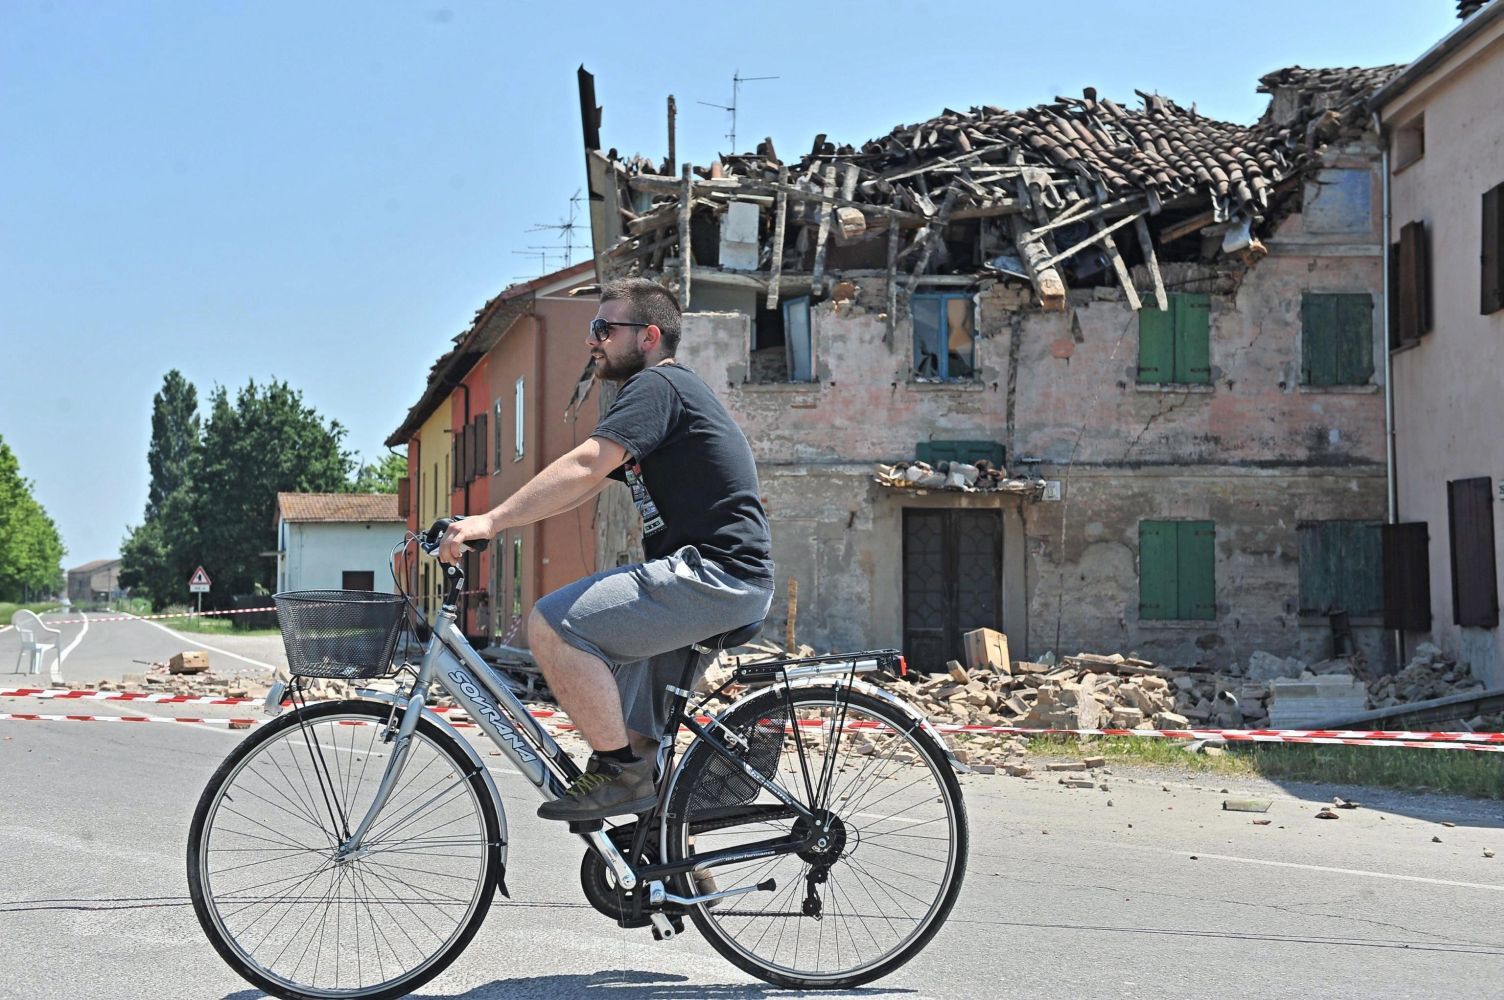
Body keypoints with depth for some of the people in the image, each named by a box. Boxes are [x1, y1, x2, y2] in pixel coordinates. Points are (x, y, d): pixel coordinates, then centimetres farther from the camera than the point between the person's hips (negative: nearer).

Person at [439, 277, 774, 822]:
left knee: (551, 625, -20)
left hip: (713, 574, -11)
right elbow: (581, 486, 20)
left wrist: (491, 520, -27)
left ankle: (621, 774, -13)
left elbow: (584, 467, -23)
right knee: (634, 732, 19)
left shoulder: (658, 385, -8)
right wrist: (491, 523, 12)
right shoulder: (657, 392, 24)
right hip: (702, 577, 11)